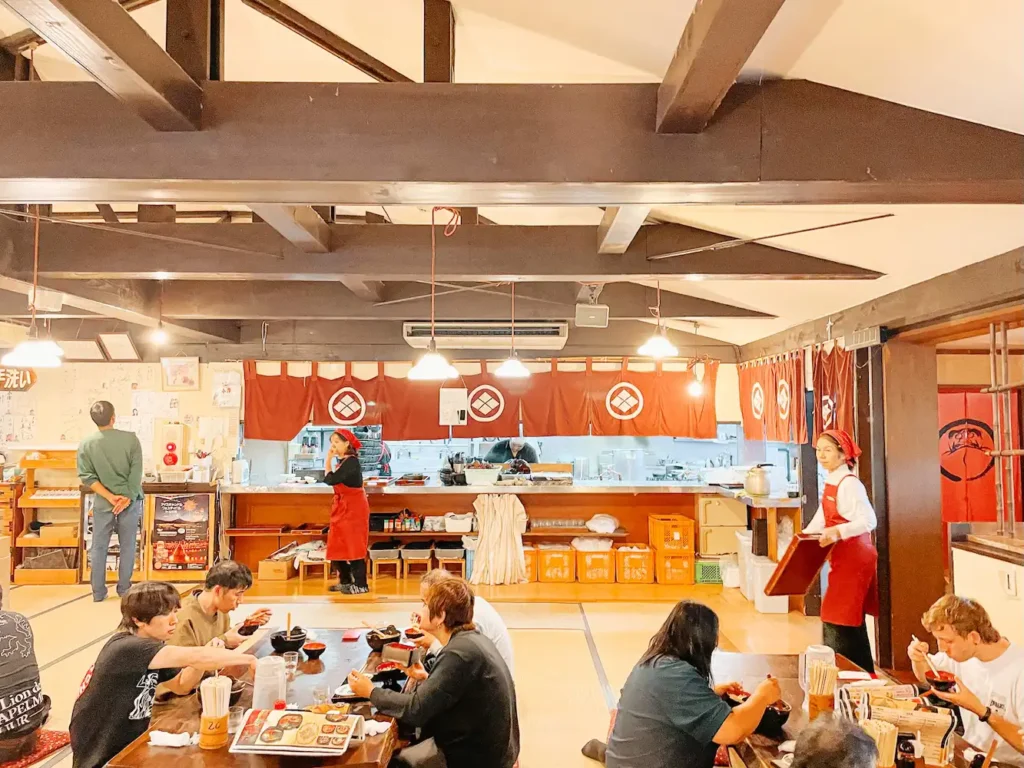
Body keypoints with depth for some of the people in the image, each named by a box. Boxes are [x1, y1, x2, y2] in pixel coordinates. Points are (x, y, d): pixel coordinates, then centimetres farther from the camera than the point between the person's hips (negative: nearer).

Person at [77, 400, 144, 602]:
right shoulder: (131, 439, -8)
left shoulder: (86, 444, -4)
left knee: (99, 548, 11)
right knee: (127, 547, 9)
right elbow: (136, 472, -12)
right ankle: (124, 589, 16)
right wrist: (127, 497, -9)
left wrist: (110, 497, -8)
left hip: (103, 502, 1)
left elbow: (87, 477, -8)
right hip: (129, 500, -1)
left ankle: (98, 592, 16)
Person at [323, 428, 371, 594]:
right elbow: (330, 479, 7)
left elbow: (330, 480, -22)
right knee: (339, 546, 13)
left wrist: (328, 460, -13)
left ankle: (361, 585, -1)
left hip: (353, 508, -10)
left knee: (353, 546, -6)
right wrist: (331, 459, 4)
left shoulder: (351, 461, -18)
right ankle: (345, 581, 23)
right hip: (342, 507, 10)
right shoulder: (342, 461, 12)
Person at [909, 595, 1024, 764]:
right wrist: (919, 658, -8)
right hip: (969, 752, 7)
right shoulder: (961, 650, -5)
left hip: (1005, 763, -6)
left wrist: (980, 710, -30)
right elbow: (926, 676, 12)